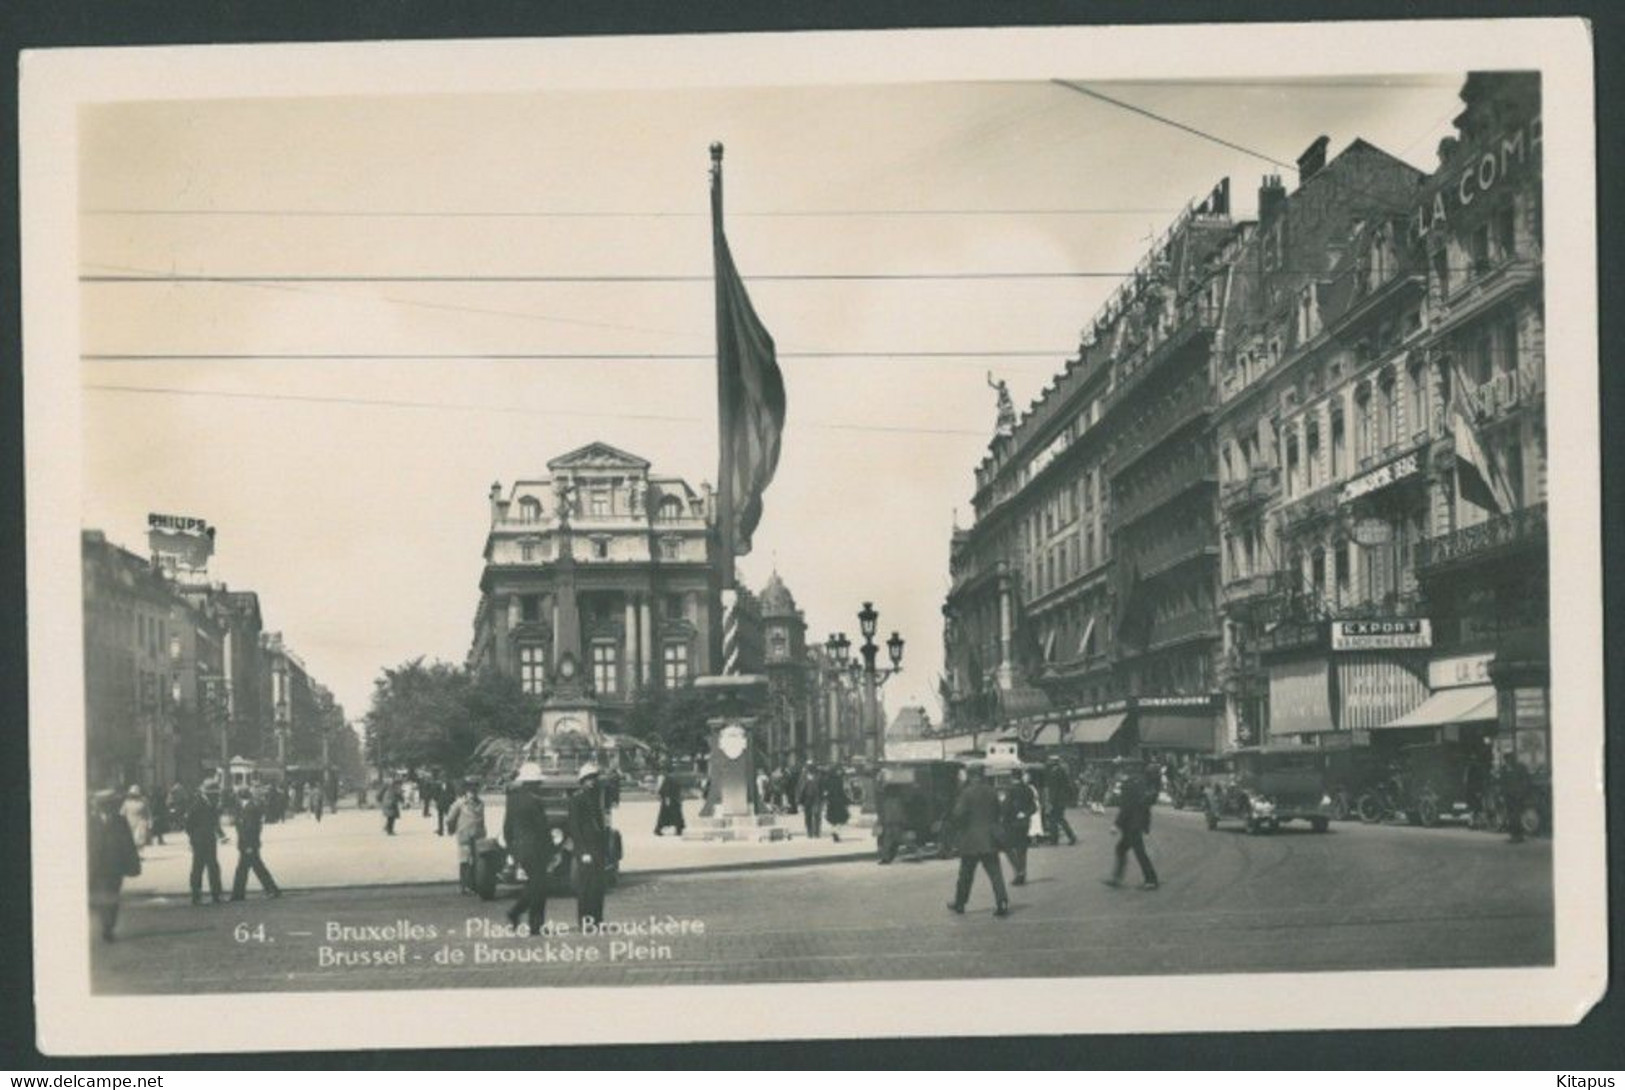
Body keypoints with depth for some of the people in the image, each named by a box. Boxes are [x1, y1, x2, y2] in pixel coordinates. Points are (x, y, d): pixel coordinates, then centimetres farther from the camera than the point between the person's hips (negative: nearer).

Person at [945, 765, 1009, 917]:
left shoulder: (967, 793, -12)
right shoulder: (991, 792, 3)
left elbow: (959, 814, -14)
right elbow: (998, 813, 9)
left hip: (971, 840, -3)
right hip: (990, 839, 3)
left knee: (966, 873, 11)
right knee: (995, 872, 0)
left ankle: (959, 903, 22)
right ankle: (1002, 904, -10)